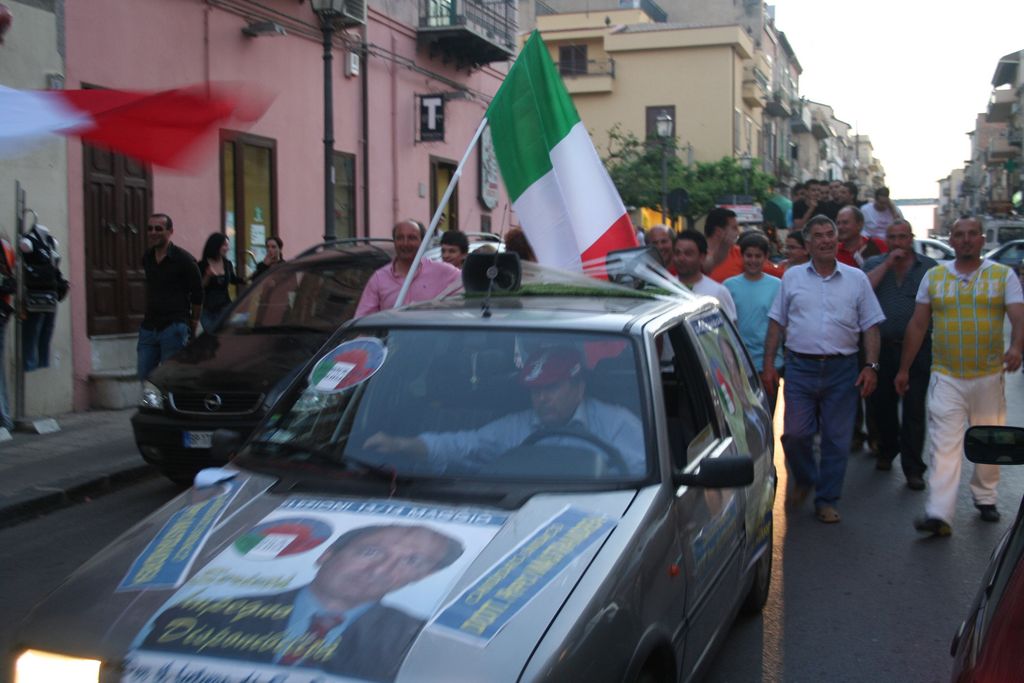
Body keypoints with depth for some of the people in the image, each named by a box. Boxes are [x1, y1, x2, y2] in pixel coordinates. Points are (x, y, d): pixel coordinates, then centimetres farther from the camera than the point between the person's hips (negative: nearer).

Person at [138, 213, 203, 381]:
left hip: (174, 328, -6)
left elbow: (197, 295, -3)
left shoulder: (183, 259, -6)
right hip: (148, 328, 6)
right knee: (144, 377, 4)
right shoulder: (146, 258, 11)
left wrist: (192, 326, 1)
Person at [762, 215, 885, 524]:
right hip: (801, 367, 0)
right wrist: (768, 364, 2)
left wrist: (871, 366, -3)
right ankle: (804, 480, 25)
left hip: (842, 370, 0)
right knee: (793, 433, -4)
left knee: (837, 439, 3)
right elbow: (776, 322, 9)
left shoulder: (857, 279, 7)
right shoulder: (792, 277, 8)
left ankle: (826, 501, 16)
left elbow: (871, 326, 7)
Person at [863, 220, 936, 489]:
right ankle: (887, 450, 34)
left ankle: (913, 469, 3)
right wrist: (888, 262, -11)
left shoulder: (929, 267, 6)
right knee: (880, 405, 11)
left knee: (914, 410, -3)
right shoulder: (874, 264, 8)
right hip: (882, 347, 2)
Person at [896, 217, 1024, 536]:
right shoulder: (934, 276, 7)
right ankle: (939, 514, -14)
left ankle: (984, 497, 32)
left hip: (989, 376, 1)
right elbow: (917, 325, 10)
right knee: (944, 444, -9)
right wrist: (904, 369, 9)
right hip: (946, 377, 0)